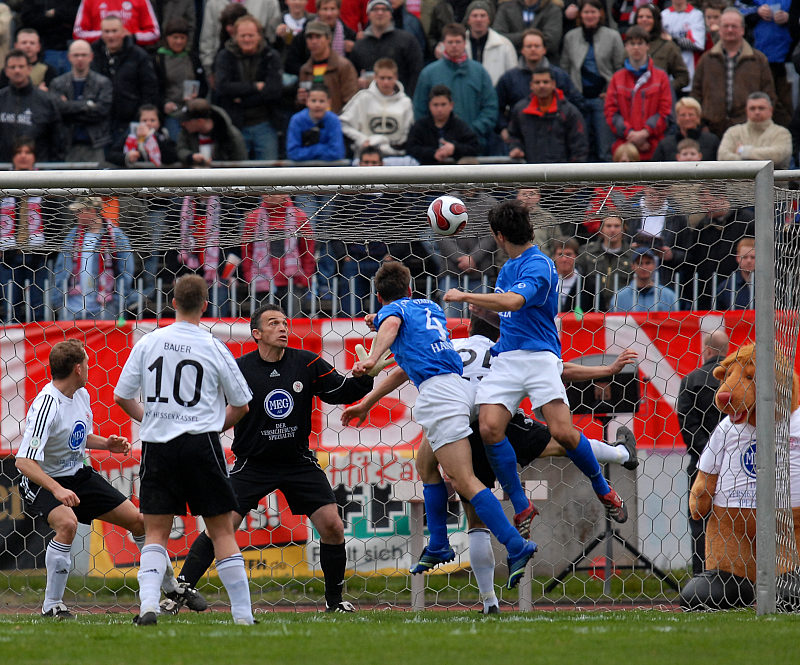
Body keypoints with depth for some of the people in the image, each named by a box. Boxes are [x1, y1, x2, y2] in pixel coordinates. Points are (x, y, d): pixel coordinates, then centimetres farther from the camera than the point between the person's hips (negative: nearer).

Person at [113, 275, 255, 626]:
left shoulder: (148, 343, 2)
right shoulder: (213, 348, -2)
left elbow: (122, 397, 8)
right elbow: (241, 405, 5)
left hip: (157, 447, 2)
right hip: (200, 445, -2)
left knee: (156, 531, 8)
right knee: (222, 531, 4)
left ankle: (148, 604, -11)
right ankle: (242, 613, 2)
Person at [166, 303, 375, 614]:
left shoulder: (306, 363, -3)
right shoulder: (239, 370, -10)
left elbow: (341, 392, 2)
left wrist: (365, 377, -15)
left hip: (299, 461, 2)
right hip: (252, 465, -2)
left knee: (332, 526, -6)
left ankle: (334, 600, 11)